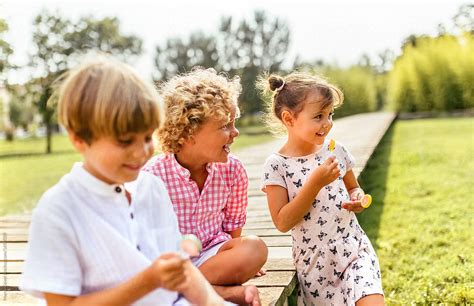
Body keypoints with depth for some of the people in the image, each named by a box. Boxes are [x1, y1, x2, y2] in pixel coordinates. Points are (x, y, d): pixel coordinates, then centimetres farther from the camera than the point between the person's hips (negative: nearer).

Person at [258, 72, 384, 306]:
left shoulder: (336, 151, 1)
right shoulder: (277, 165, -11)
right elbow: (283, 222, -15)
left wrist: (357, 198, -6)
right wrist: (315, 182, -22)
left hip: (354, 249, 2)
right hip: (314, 261, -2)